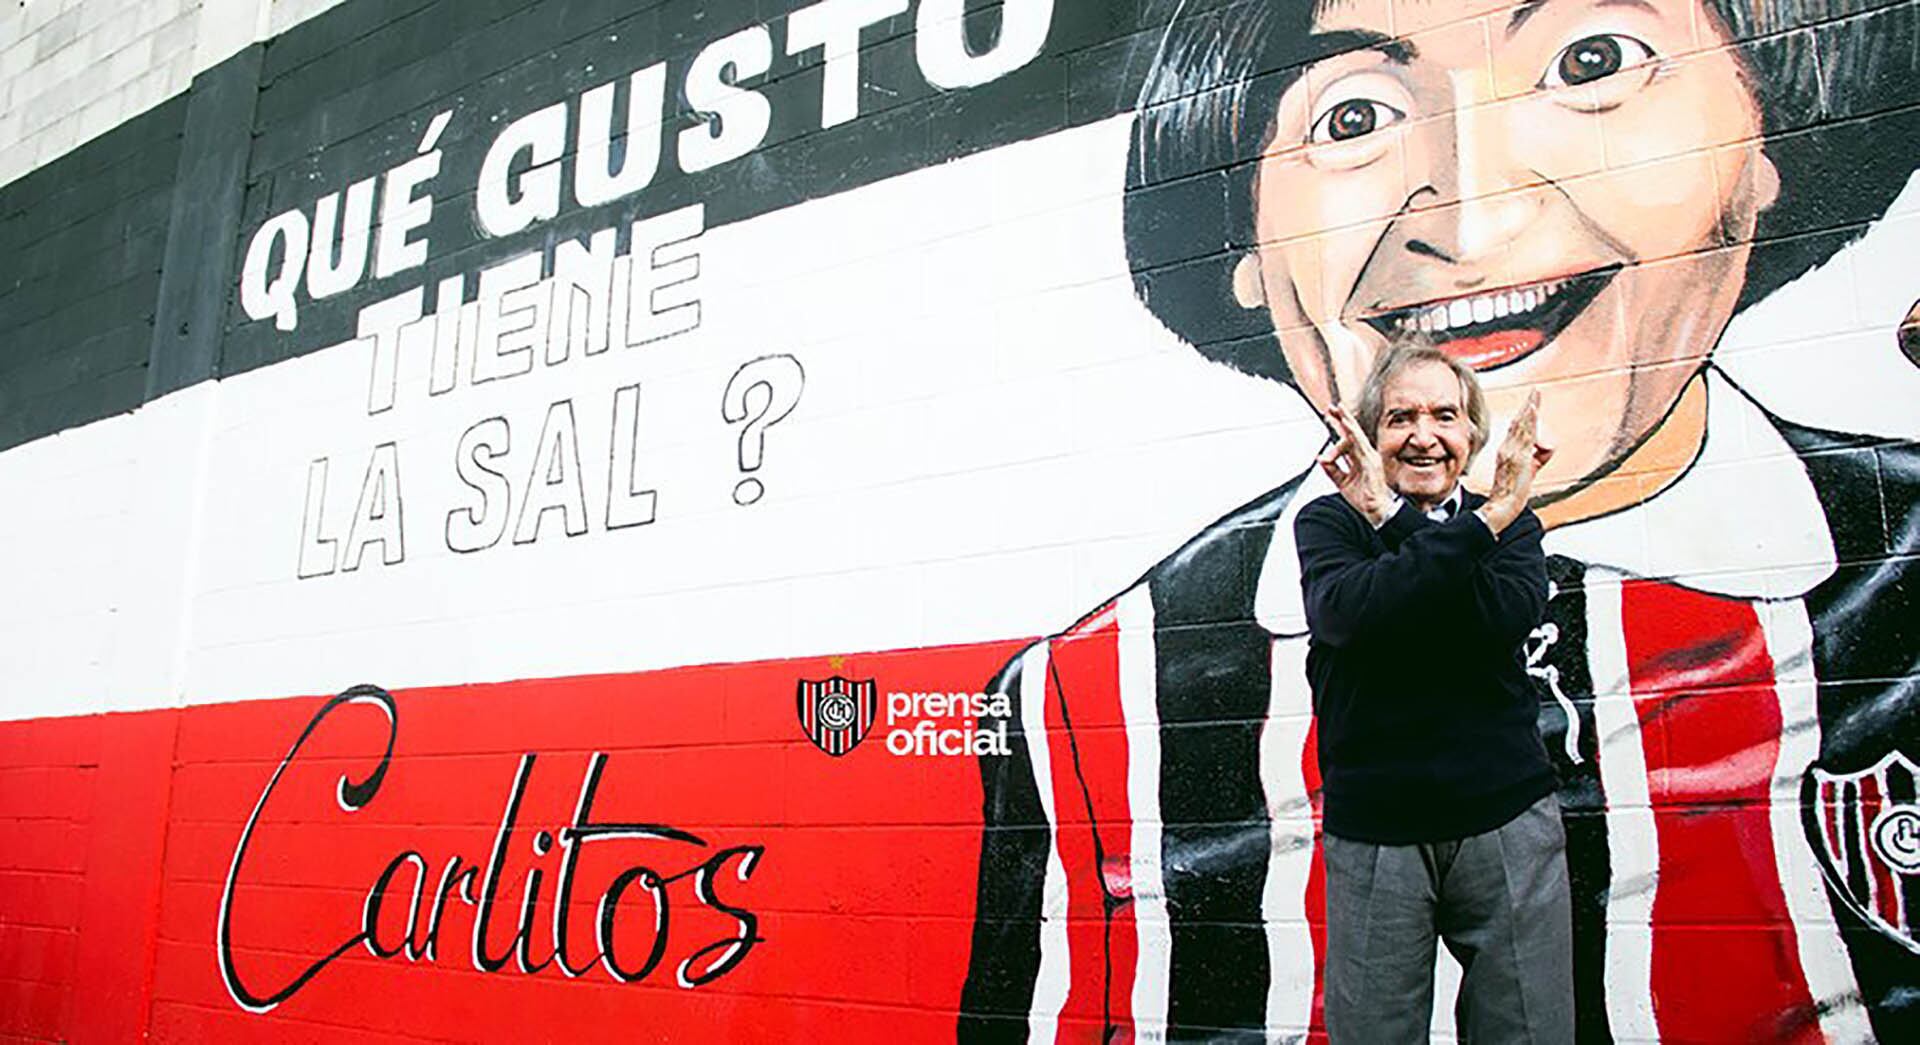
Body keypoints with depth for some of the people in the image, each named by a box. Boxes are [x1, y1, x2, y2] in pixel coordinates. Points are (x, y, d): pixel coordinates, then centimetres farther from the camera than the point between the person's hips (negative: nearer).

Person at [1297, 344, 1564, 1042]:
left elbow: (1507, 615, -13)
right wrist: (1482, 522, -19)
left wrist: (1392, 521, -16)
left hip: (1506, 814, 1)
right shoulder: (1328, 521, 4)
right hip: (1373, 832, -1)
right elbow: (1346, 612, -19)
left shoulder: (1508, 522, 9)